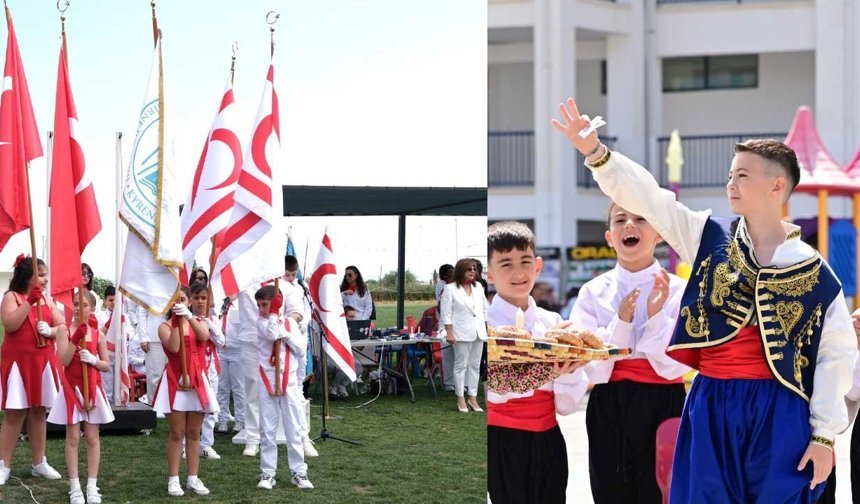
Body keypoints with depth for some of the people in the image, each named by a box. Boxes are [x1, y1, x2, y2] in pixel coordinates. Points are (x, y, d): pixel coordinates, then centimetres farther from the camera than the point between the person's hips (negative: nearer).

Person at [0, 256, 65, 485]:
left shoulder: (47, 301, 11)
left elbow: (63, 328, 7)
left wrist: (50, 331, -14)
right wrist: (29, 302, -22)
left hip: (42, 362, 5)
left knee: (38, 412, 10)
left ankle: (39, 463, 17)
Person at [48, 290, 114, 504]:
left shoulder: (98, 334, 4)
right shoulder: (65, 331, -3)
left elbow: (106, 365, 7)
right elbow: (64, 361, -14)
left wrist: (93, 360, -13)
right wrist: (76, 338, -23)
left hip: (93, 389, 2)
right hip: (72, 389, -2)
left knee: (92, 437, 5)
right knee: (73, 437, 0)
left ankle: (92, 485, 10)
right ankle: (74, 487, 5)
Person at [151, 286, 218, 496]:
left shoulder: (198, 323, 8)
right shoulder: (165, 326, -1)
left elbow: (204, 336, -16)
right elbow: (174, 347, -19)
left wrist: (189, 316, -27)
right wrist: (177, 322, -18)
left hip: (196, 379, 3)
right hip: (175, 380, -3)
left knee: (194, 433, 8)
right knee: (176, 433, -2)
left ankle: (193, 478, 13)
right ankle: (173, 479, 2)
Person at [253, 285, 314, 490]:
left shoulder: (290, 322, 6)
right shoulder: (261, 322, 1)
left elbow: (302, 351, 1)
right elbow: (271, 334, -21)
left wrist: (286, 335, -9)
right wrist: (274, 312, -14)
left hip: (289, 380, 1)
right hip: (267, 380, -1)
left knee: (293, 429, 4)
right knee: (267, 430, 1)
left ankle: (299, 472, 9)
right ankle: (268, 473, 6)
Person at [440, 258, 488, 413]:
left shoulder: (478, 287, 12)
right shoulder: (450, 289, -5)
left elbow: (485, 310, 16)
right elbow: (446, 313, -8)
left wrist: (488, 329, 11)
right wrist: (449, 333, -13)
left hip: (478, 332, 6)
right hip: (462, 333, -6)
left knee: (475, 365, 8)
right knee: (461, 365, -2)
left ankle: (473, 397, 13)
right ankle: (460, 399, 4)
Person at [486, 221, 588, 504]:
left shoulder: (553, 323, 5)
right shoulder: (487, 322, -6)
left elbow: (566, 405, 5)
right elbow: (495, 390, -20)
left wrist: (570, 371, -15)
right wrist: (546, 369, -33)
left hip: (548, 440, 4)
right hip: (504, 441, -4)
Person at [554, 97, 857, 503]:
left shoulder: (814, 272, -1)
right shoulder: (710, 239, 6)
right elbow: (647, 198, -1)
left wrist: (824, 435, -3)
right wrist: (595, 152, -13)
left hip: (779, 415, -2)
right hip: (711, 407, 2)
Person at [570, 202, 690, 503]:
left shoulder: (677, 290, -2)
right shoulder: (594, 292, 2)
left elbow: (673, 366, -7)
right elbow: (594, 370, -5)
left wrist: (656, 315, -18)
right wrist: (621, 322, -16)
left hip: (663, 407, -1)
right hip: (609, 411, 1)